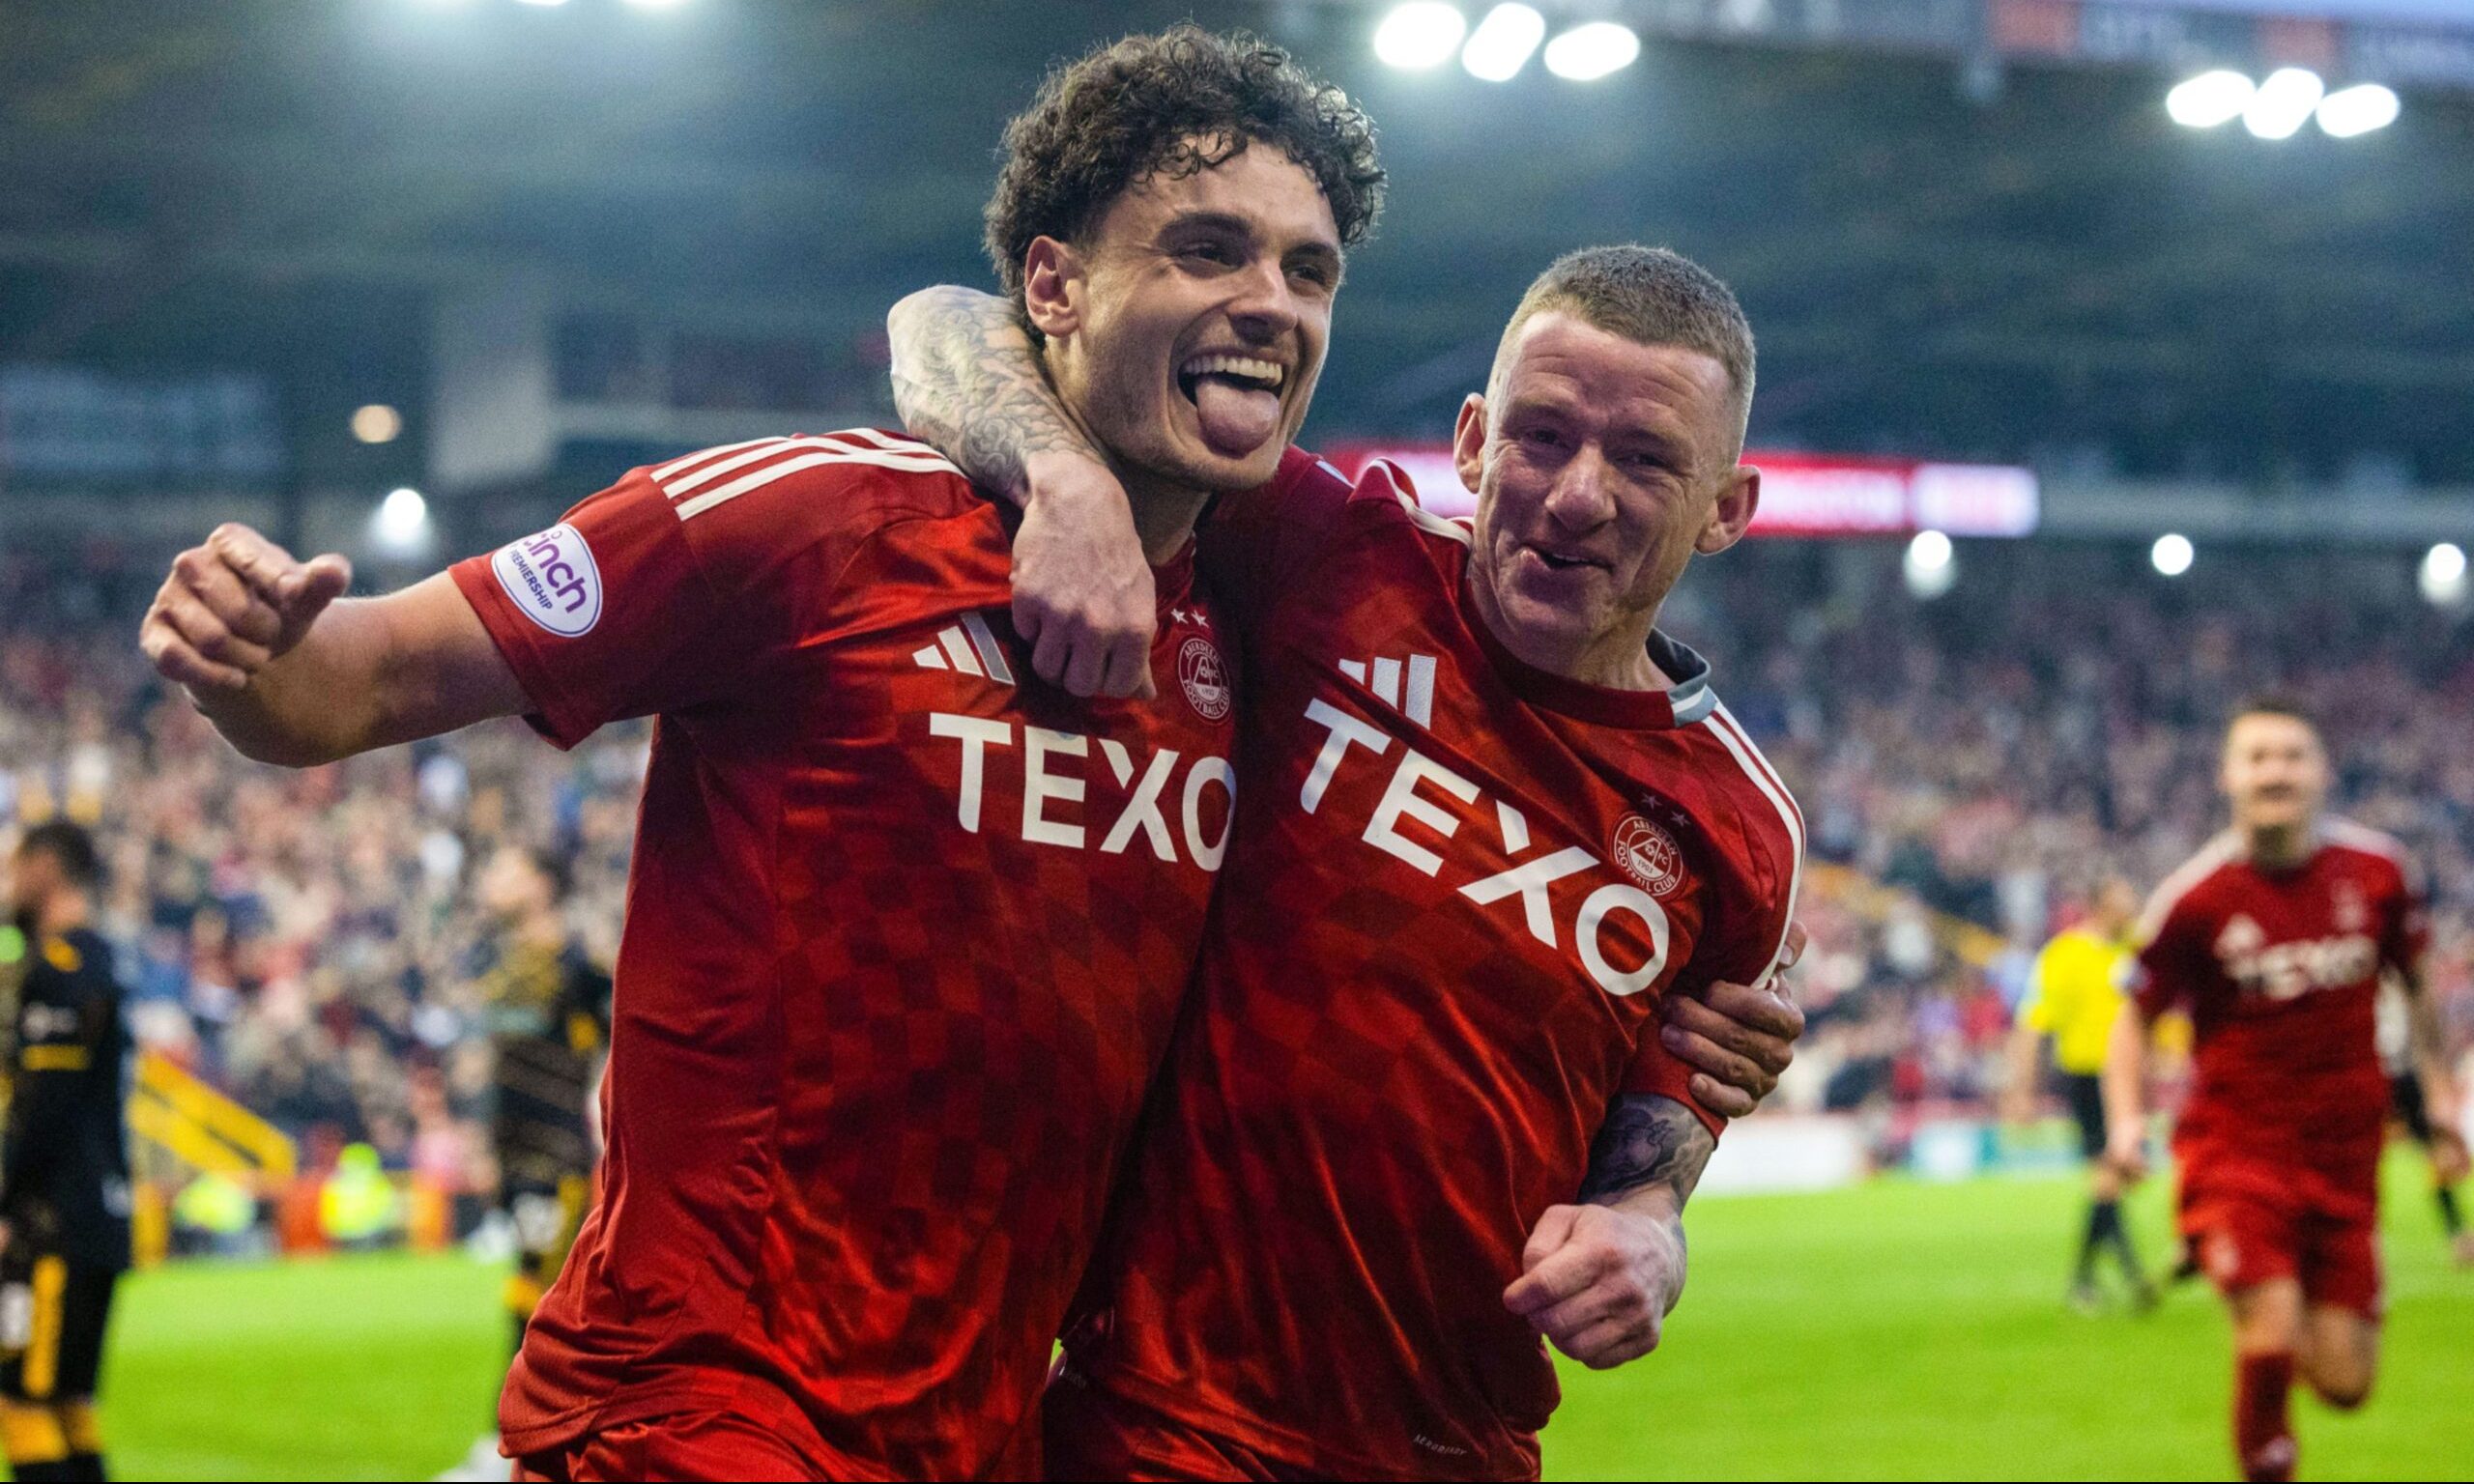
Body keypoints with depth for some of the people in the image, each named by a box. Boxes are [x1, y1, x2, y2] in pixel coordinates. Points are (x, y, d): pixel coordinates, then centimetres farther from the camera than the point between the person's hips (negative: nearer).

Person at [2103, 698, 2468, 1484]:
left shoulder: (2377, 870, -2)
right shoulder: (2194, 897, -11)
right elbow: (2135, 1017, 0)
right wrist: (2127, 1120, -14)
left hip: (2345, 1152, 3)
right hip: (2237, 1146, -3)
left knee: (2344, 1384, 2)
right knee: (2269, 1341, -20)